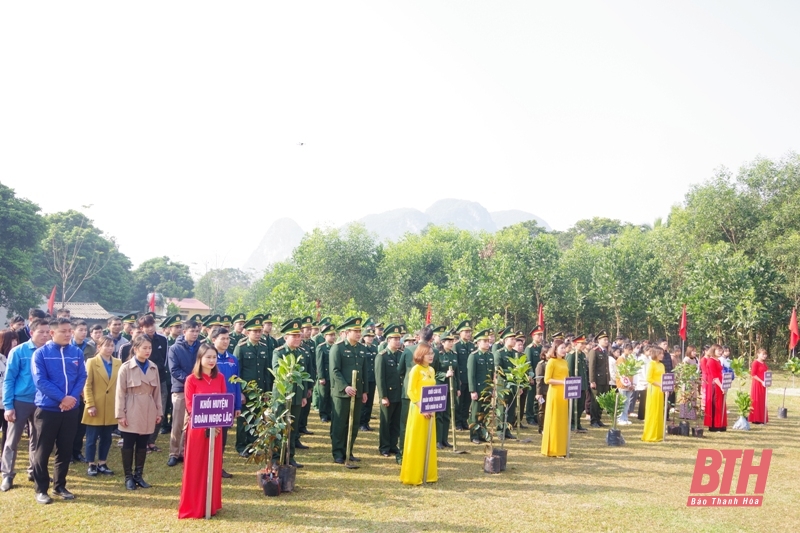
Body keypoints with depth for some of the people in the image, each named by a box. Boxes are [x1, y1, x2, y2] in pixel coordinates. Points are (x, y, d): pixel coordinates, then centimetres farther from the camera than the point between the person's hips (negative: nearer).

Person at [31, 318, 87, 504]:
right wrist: (62, 397, -19)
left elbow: (82, 377, 2)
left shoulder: (77, 353, 4)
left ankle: (60, 486, 23)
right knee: (43, 451, 3)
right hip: (47, 408, -3)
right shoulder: (41, 353, -7)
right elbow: (40, 381, -14)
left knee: (65, 450, 10)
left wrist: (72, 397, -15)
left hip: (71, 409, 4)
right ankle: (41, 489, 13)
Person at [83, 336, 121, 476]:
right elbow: (87, 385, -7)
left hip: (111, 408, 4)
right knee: (92, 438, 4)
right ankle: (91, 465, 14)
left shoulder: (118, 363, 7)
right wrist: (90, 405, -14)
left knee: (106, 438, 10)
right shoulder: (92, 362, -4)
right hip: (95, 407, -4)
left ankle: (102, 464, 20)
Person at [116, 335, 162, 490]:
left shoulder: (153, 368, 5)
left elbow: (157, 391, 10)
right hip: (132, 412, -4)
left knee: (142, 445, 9)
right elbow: (120, 392, -7)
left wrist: (158, 412, 7)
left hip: (148, 412, 4)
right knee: (128, 445, 3)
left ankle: (139, 475, 19)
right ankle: (129, 477, 12)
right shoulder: (126, 367, -8)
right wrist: (120, 414, -10)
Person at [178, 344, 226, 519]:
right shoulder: (191, 379, -7)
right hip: (197, 427, -4)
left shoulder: (220, 378, 5)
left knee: (213, 465, 9)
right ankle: (193, 506, 10)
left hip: (216, 427, 4)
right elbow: (190, 405, -8)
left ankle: (212, 504, 20)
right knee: (195, 466, 2)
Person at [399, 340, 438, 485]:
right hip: (418, 410, -7)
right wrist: (421, 407, -21)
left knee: (428, 442, 11)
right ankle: (412, 475, 5)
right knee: (416, 442, -2)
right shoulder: (416, 369, -10)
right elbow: (411, 392, -13)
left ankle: (427, 473, 20)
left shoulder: (431, 370, 11)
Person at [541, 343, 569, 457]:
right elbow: (547, 380, -13)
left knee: (563, 421, 9)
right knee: (554, 421, -2)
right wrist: (562, 382, -20)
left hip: (564, 394, 7)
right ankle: (552, 449, 3)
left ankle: (561, 448, 16)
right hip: (554, 393, -7)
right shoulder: (551, 362, -8)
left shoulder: (564, 362, 14)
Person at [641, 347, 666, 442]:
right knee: (652, 412, -4)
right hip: (653, 390, -8)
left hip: (660, 391, 8)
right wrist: (659, 385, -19)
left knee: (659, 412, 9)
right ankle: (650, 435, 1)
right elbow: (649, 379, -15)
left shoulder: (661, 365, 15)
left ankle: (657, 434, 15)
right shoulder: (651, 364, -9)